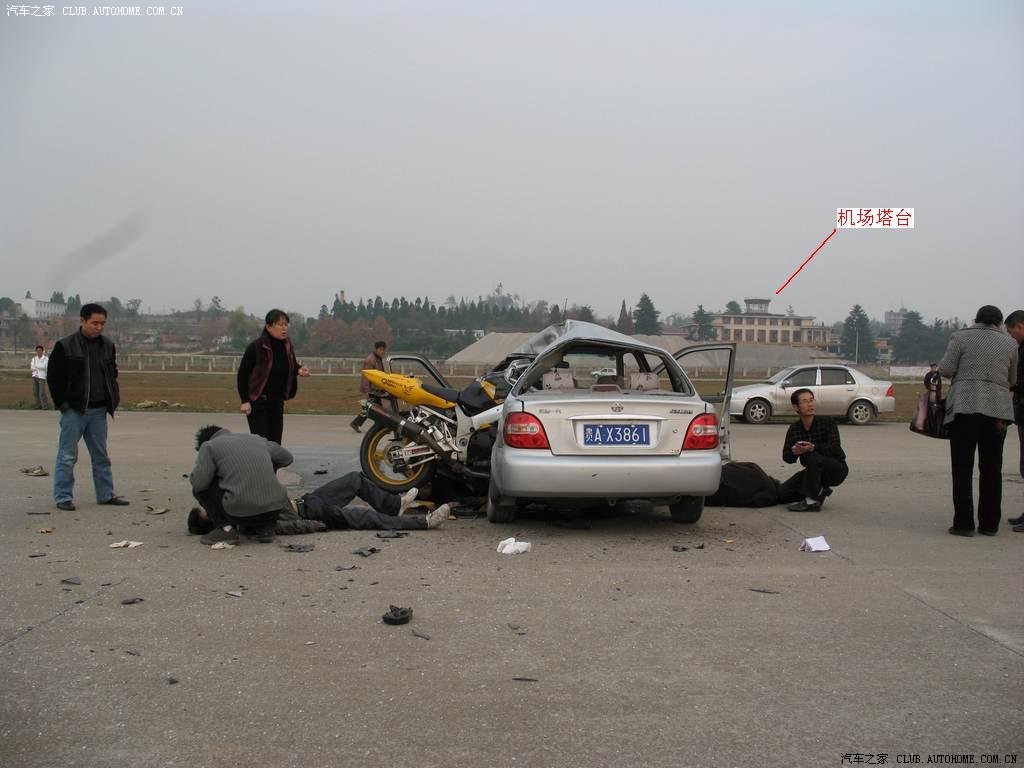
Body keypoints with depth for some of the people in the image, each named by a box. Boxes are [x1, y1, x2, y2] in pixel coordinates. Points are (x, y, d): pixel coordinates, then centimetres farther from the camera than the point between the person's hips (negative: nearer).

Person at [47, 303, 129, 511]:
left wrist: (113, 400, 9)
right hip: (74, 410, -5)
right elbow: (53, 376, -5)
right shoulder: (65, 346, -8)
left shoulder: (108, 346, 8)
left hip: (99, 410, 5)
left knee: (101, 455, 12)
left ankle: (106, 494, 19)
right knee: (67, 456, 0)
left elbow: (112, 375, 19)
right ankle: (63, 497, 7)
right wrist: (62, 402, -8)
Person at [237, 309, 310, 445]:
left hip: (277, 401, 6)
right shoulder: (256, 347, -15)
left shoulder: (287, 345, 1)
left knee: (275, 443, 5)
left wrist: (299, 369, -5)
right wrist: (245, 401, -14)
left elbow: (291, 365, 18)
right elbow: (242, 374, -10)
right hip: (257, 401, -6)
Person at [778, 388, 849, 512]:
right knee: (782, 494, -6)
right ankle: (819, 492, 12)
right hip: (814, 472, 6)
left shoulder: (828, 422, -15)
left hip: (837, 470, -5)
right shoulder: (794, 429, -2)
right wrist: (794, 452, -31)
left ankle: (812, 501, -28)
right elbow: (787, 457, -6)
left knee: (814, 457, -36)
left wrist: (813, 448, -45)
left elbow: (835, 449, -27)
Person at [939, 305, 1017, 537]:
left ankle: (964, 523, -3)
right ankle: (989, 524, 12)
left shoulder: (960, 337, 1)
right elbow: (1011, 380, 15)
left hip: (965, 407, -3)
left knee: (963, 468, 0)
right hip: (998, 409, 3)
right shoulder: (1010, 343, 10)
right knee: (992, 469, 9)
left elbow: (946, 369, -5)